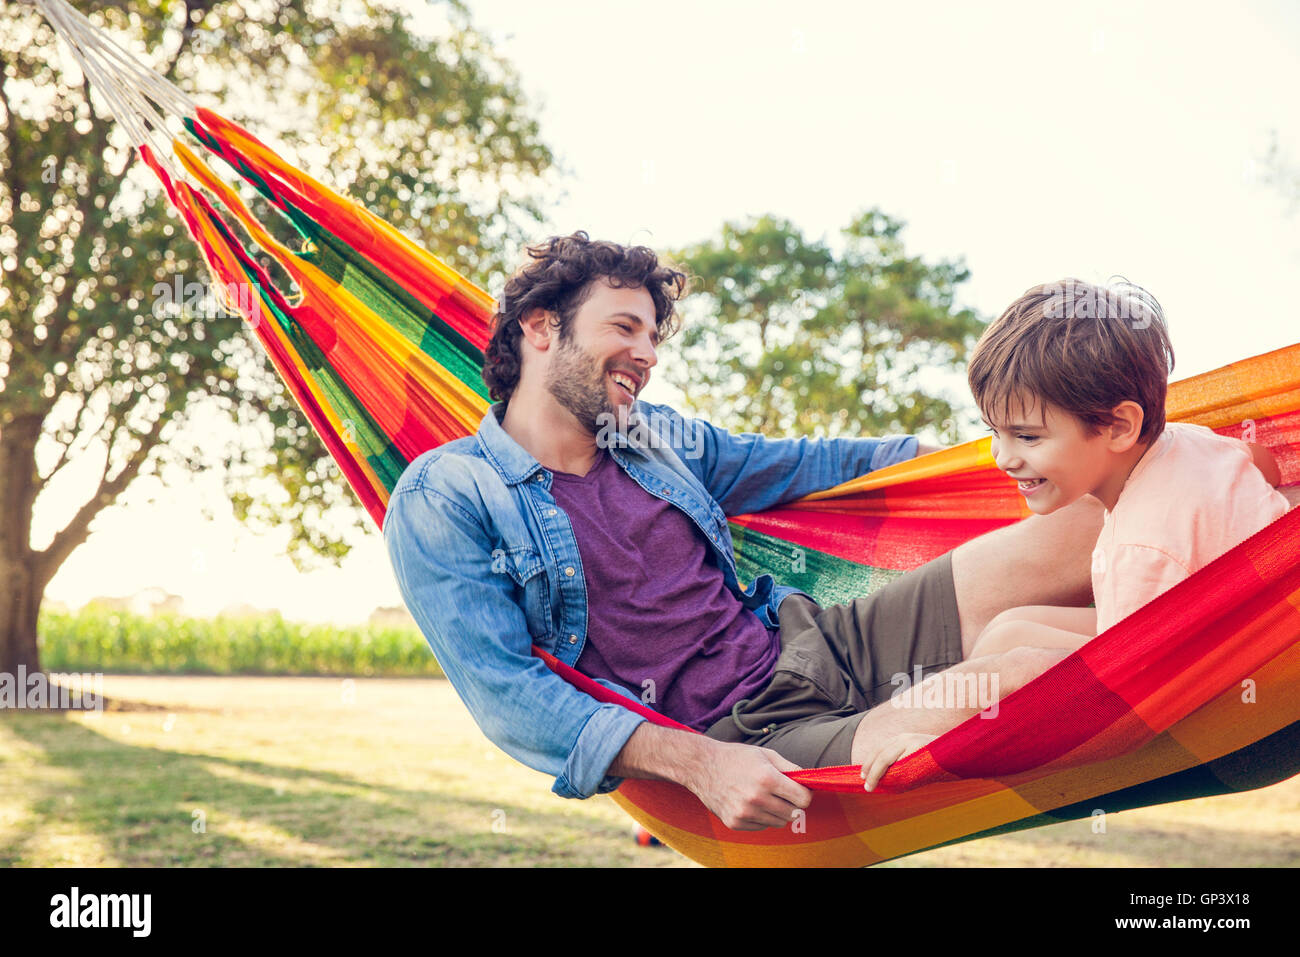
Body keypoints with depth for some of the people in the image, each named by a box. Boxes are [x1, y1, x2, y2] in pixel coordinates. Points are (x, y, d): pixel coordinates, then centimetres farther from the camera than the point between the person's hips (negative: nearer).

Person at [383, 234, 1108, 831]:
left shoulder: (657, 435, 16)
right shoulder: (441, 500, -3)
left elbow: (803, 465, 30)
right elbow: (506, 692, -13)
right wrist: (696, 763, -25)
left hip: (816, 643, 7)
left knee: (1080, 528, -10)